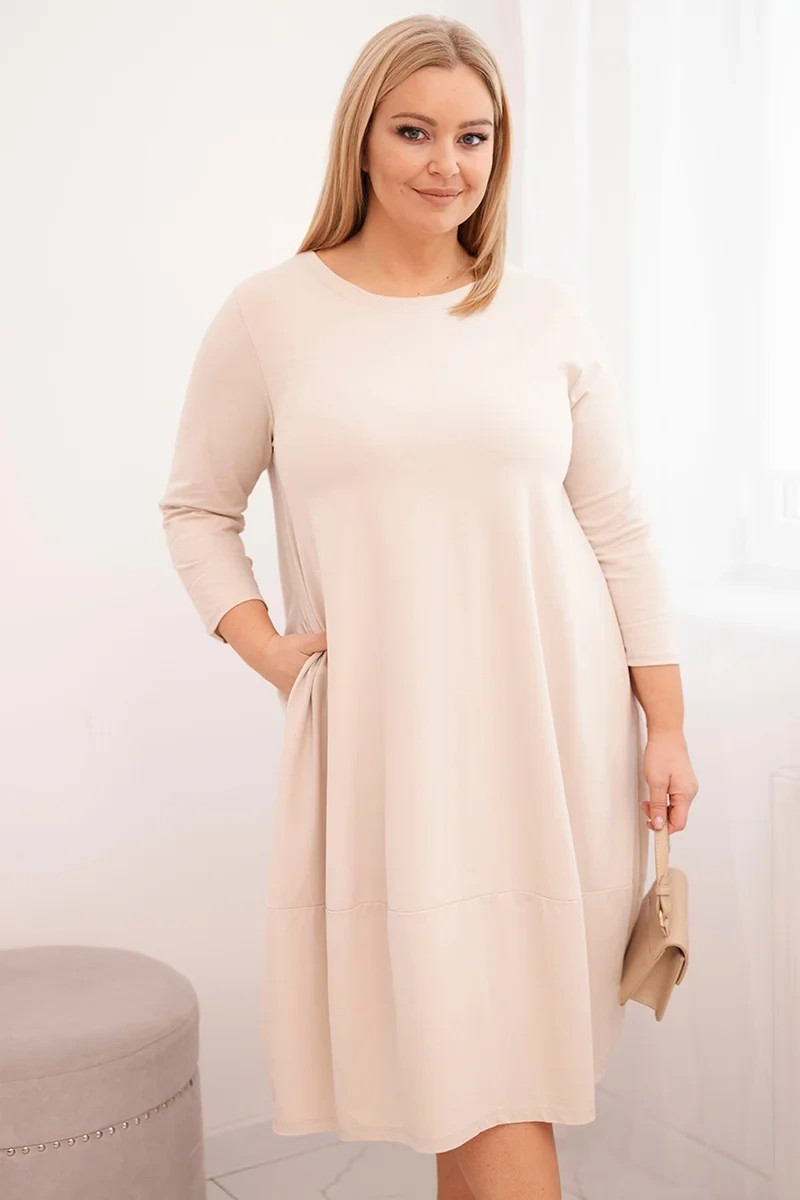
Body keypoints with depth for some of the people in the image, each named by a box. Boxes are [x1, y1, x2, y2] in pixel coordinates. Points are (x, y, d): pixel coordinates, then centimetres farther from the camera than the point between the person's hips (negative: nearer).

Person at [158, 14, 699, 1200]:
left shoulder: (546, 314, 5)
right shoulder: (268, 316, 2)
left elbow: (620, 533, 7)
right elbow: (196, 509, 11)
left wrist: (666, 726, 4)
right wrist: (270, 655, -3)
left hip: (554, 728, 2)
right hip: (388, 735, -1)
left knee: (498, 1041, 9)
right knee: (482, 1057, -1)